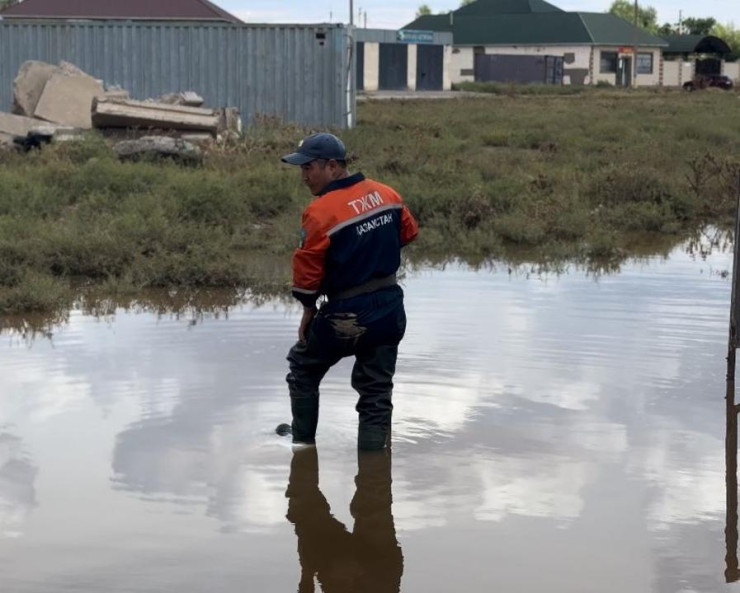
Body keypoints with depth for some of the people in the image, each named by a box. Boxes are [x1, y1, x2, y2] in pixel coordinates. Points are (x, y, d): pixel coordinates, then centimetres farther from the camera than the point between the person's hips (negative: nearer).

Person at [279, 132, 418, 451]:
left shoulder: (320, 211, -19)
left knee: (302, 368, 21)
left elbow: (307, 270, -14)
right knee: (377, 390, 14)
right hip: (391, 310, 5)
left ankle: (303, 439, 31)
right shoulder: (387, 194, 0)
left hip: (346, 317, -5)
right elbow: (408, 233, 15)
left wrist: (308, 311, 0)